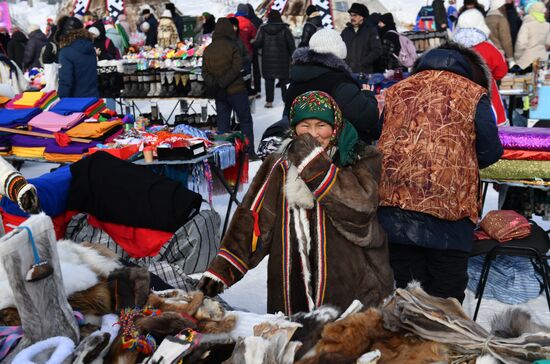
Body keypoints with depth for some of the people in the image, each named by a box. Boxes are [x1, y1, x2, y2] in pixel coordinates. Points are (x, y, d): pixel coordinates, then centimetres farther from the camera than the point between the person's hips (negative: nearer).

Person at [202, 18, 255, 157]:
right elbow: (237, 67, -17)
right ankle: (249, 152, 4)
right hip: (236, 90, -5)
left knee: (223, 122, 10)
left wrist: (212, 84, -8)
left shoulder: (208, 50, 8)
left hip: (219, 93, 5)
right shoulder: (231, 46, -9)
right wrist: (222, 83, -17)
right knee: (245, 120, 5)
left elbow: (205, 71, 4)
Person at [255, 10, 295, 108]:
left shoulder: (263, 29, -3)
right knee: (284, 80, 8)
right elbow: (291, 44, -4)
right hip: (282, 59, 0)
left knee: (269, 80, 7)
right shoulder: (284, 28, -4)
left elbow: (257, 44, -5)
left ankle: (269, 101, 6)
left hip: (268, 59, 1)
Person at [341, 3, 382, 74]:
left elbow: (377, 51, -5)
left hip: (365, 72, -3)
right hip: (348, 72, 3)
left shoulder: (371, 31, 2)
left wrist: (362, 63, -12)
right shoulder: (345, 32, 14)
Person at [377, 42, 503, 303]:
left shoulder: (396, 91, 14)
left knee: (404, 287, 13)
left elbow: (380, 139, 16)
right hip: (449, 202, -3)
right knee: (446, 295, 9)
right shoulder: (474, 95, 3)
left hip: (394, 200, 4)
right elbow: (490, 152, 1)